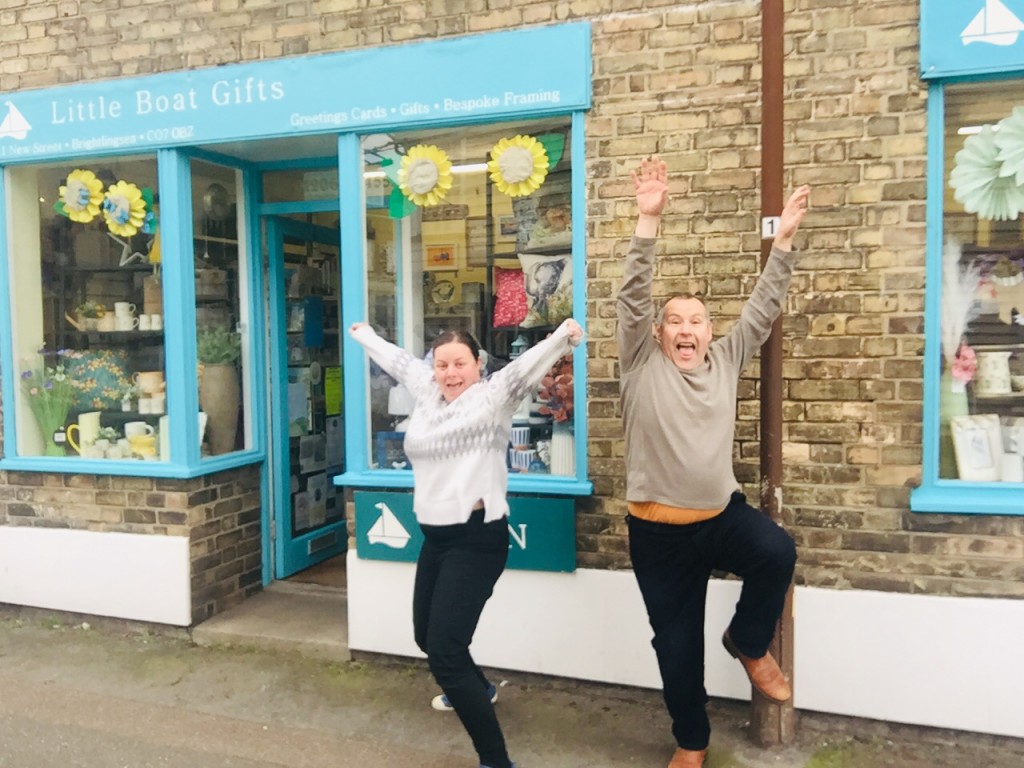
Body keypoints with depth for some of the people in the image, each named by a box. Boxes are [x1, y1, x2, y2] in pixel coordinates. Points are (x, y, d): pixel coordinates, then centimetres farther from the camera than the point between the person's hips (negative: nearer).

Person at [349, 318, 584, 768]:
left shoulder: (493, 397, -8)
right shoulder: (427, 392, 12)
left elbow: (526, 366, -25)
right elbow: (398, 361, 28)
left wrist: (563, 337, -42)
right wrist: (365, 336, 43)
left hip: (476, 540, -8)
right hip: (436, 537, 9)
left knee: (445, 651, -14)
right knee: (426, 635, 23)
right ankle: (478, 689, 54)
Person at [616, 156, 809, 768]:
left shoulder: (727, 361, 5)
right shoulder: (643, 366, -5)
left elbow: (763, 308, 2)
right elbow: (634, 297, -15)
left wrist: (784, 239, -6)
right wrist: (649, 221, -24)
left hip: (723, 516, 2)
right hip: (659, 531, -2)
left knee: (779, 552, -29)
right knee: (677, 642, 9)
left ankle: (749, 642, 2)